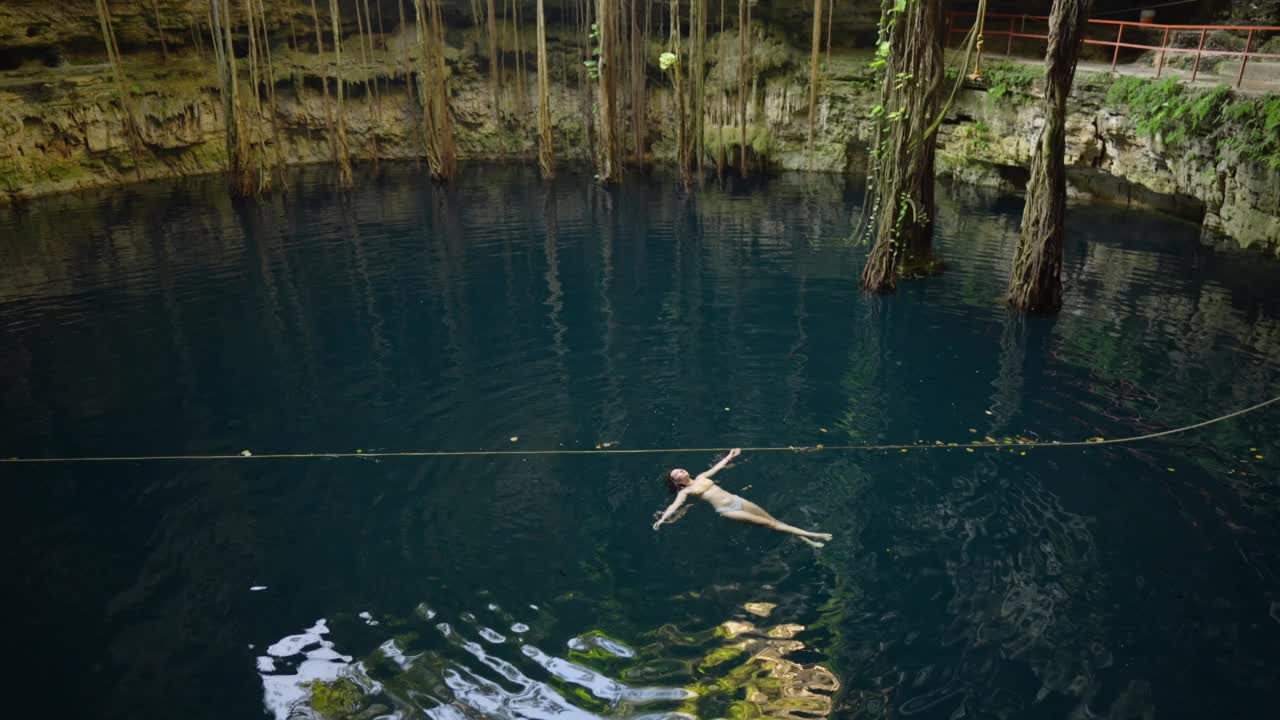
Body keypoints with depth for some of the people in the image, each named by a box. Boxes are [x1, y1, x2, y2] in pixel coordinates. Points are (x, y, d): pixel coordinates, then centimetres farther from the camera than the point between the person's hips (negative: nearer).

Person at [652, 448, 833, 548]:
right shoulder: (684, 492, 0)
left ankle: (805, 538, 7)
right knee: (768, 523, -11)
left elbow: (716, 467, 30)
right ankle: (810, 535, -12)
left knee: (773, 519, 3)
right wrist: (662, 519, -32)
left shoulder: (701, 477, 18)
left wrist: (729, 456, 37)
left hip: (737, 500, 6)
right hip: (726, 511, -6)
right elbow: (674, 505, -15)